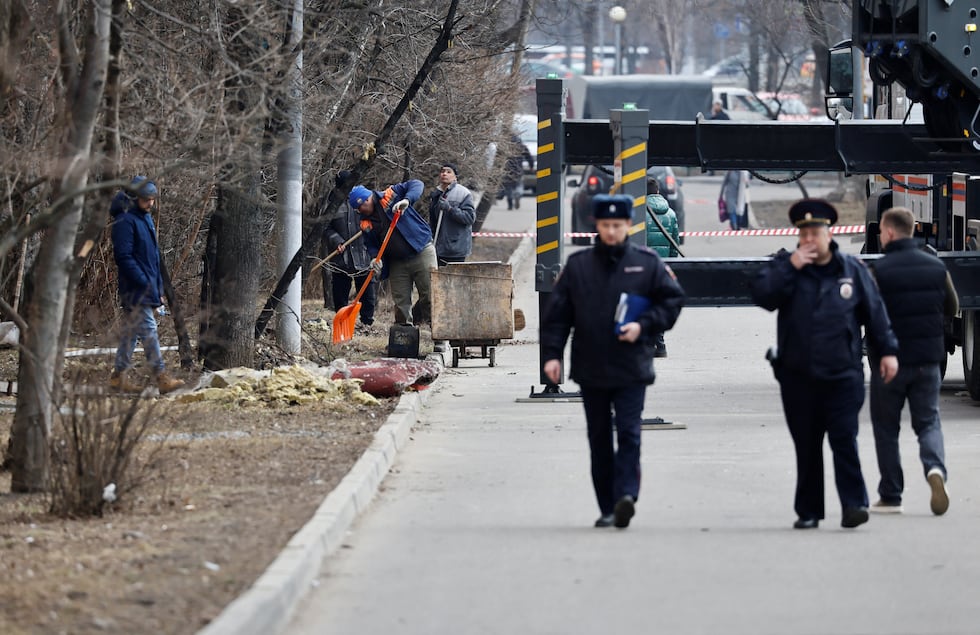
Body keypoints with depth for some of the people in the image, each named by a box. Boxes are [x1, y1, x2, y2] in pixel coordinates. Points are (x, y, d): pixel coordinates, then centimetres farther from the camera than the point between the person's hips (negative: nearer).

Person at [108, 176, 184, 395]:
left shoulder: (146, 219, 17)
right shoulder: (125, 221, -13)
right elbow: (123, 256, -18)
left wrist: (159, 288, 20)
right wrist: (144, 282, -19)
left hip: (148, 289, 9)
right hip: (136, 291, -9)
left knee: (130, 332, 11)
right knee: (148, 330, -12)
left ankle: (119, 376, 15)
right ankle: (162, 378, -15)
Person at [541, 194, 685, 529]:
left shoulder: (647, 263, 2)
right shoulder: (578, 264, 6)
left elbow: (673, 300, 5)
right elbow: (558, 311, 6)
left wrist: (643, 326, -8)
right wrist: (552, 353, -2)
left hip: (631, 367, -2)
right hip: (590, 368, 2)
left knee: (628, 433, -13)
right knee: (599, 439, 7)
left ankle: (626, 495, -22)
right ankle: (608, 508, 12)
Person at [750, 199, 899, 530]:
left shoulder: (852, 269, 6)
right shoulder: (784, 265, 5)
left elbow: (874, 311, 10)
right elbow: (761, 295, -11)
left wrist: (887, 350, 7)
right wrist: (790, 267, -17)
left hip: (842, 374, -1)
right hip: (798, 375, 1)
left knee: (844, 440, -10)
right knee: (806, 446, 6)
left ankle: (854, 504, -10)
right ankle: (808, 511, 12)